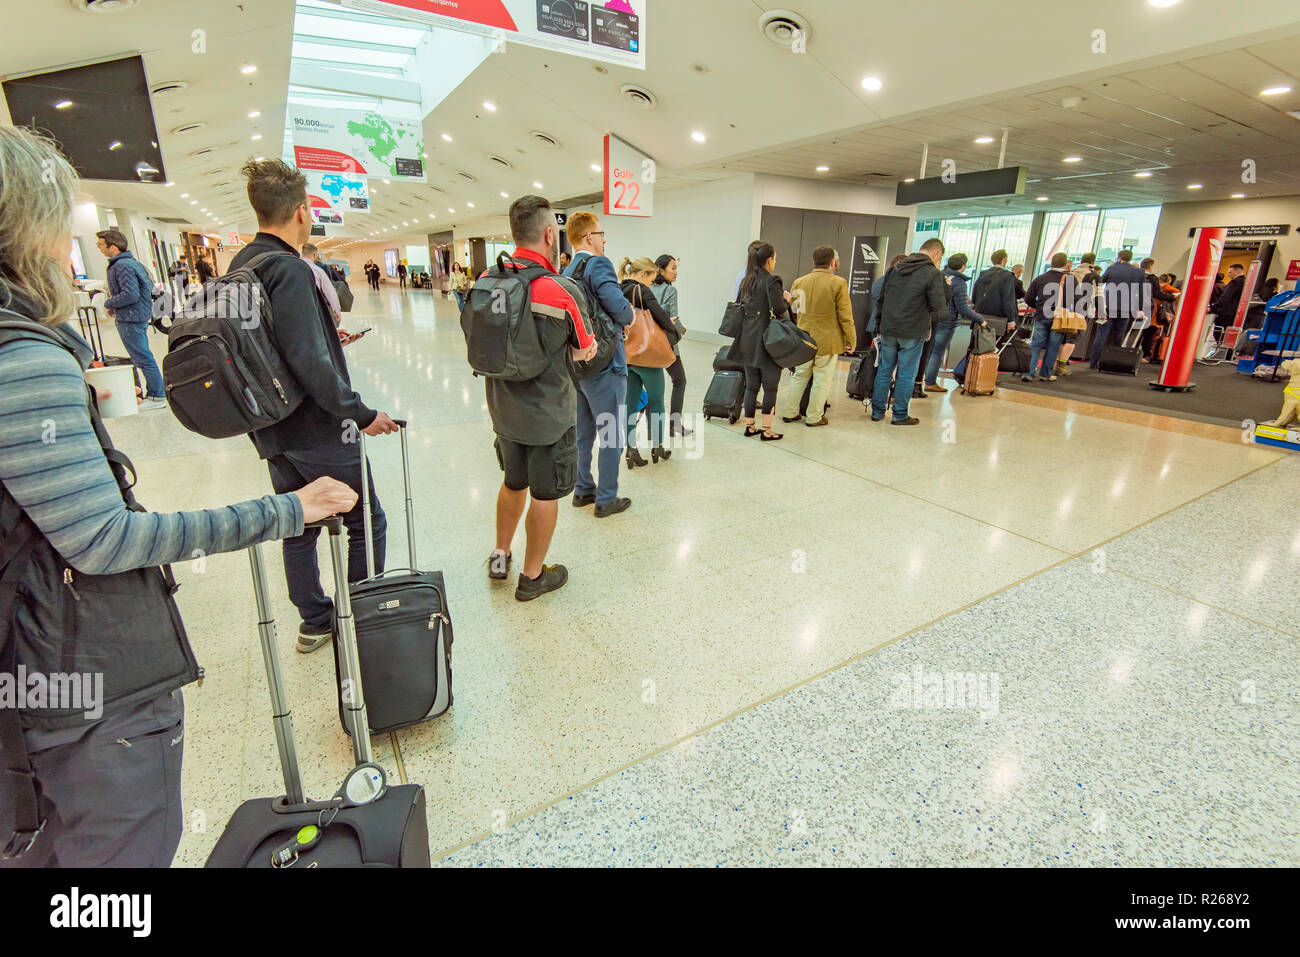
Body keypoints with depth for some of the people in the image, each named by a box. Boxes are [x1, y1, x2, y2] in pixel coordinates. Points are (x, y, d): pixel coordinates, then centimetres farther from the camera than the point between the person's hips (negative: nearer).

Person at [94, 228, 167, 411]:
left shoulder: (122, 265, -17)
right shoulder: (131, 261, 13)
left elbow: (130, 295, -24)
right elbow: (149, 286, 21)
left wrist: (109, 303, -8)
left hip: (130, 320, -11)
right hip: (139, 316, 11)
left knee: (143, 358, -6)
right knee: (142, 357, 15)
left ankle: (157, 397, -1)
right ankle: (153, 393, 21)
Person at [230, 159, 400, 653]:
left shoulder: (241, 264, 9)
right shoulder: (289, 269, -19)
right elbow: (309, 364, -27)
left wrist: (327, 338, 23)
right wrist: (362, 413, -19)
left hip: (272, 428, 9)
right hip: (314, 429, -9)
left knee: (299, 526, 17)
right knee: (367, 521, 6)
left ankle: (314, 622, 31)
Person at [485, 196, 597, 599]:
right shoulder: (560, 290, -20)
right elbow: (585, 351, -8)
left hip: (504, 410, 6)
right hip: (548, 414, -6)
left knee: (513, 482, 25)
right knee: (545, 494, 10)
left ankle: (499, 556, 38)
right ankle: (532, 576, 25)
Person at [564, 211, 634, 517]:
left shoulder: (567, 272, 12)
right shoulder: (599, 265, -14)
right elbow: (620, 308, -25)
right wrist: (630, 314, -2)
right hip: (604, 365, -8)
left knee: (583, 433, 17)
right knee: (611, 434, 2)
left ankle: (583, 490, 28)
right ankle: (606, 500, 11)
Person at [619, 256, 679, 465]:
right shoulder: (642, 291, -12)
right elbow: (661, 316, -21)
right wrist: (673, 333, -3)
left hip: (623, 356, 6)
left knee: (630, 402, 11)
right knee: (655, 401, 11)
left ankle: (631, 449, 10)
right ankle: (657, 446, 20)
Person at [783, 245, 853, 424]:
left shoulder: (798, 282, 4)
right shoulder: (838, 283, -11)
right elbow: (845, 316, -9)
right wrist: (851, 340, -1)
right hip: (828, 341, -4)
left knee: (800, 375, 17)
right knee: (822, 379, 7)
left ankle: (790, 413, 21)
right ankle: (814, 417, 12)